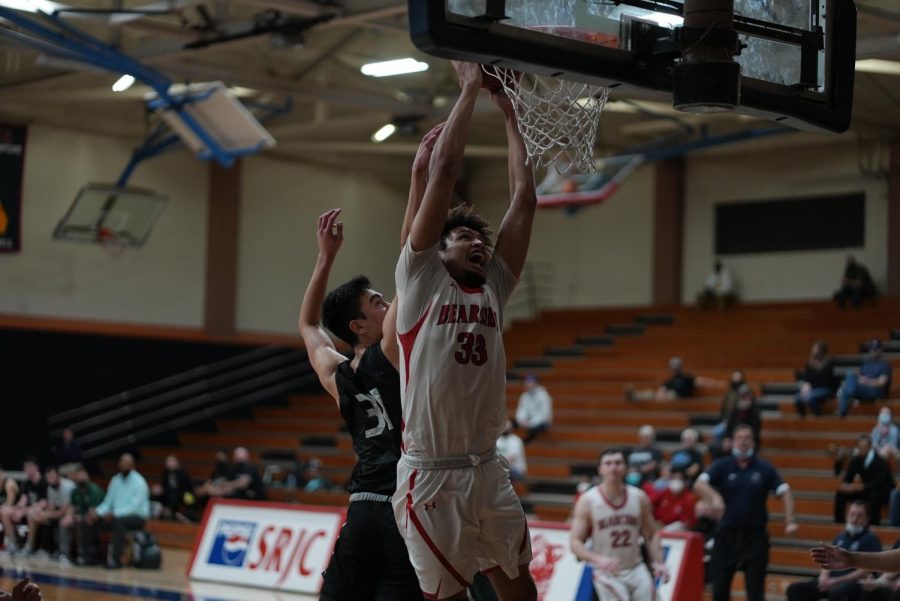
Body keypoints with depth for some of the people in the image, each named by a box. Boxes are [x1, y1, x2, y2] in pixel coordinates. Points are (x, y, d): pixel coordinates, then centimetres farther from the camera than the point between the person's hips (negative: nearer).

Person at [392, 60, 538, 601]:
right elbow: (445, 172, -4)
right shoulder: (421, 278, 0)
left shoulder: (494, 287, 12)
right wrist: (470, 91, 1)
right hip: (431, 475, -6)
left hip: (489, 470, 6)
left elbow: (525, 198, 10)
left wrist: (510, 113, 12)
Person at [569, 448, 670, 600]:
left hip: (636, 570, 4)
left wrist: (658, 563, -4)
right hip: (607, 574, -4)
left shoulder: (639, 498, 0)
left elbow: (651, 535, 11)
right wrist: (598, 559, -28)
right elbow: (575, 542, -11)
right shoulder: (587, 501, -9)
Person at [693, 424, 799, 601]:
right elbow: (699, 485, -14)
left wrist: (790, 521, -16)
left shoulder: (765, 468, 1)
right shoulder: (722, 466, -1)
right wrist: (714, 497, -35)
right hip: (727, 534, 1)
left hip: (755, 536, -1)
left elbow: (785, 492, -2)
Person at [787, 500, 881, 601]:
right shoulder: (840, 537, 18)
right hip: (830, 581, 7)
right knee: (795, 589, -11)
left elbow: (866, 571, -13)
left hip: (853, 583, -7)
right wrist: (824, 576, -4)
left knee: (836, 592, -41)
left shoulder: (871, 539, -3)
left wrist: (836, 581, -17)